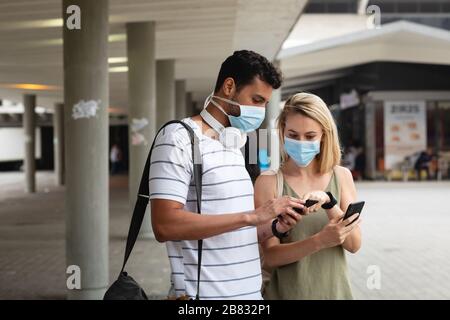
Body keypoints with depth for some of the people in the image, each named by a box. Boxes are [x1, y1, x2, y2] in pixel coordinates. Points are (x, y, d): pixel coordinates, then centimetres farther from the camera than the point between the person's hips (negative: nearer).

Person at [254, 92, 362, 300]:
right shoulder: (269, 182, -10)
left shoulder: (342, 176, -1)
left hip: (335, 291, 3)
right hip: (287, 293, -3)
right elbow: (270, 257, -13)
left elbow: (354, 245, -7)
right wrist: (319, 241, -27)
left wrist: (329, 203, -22)